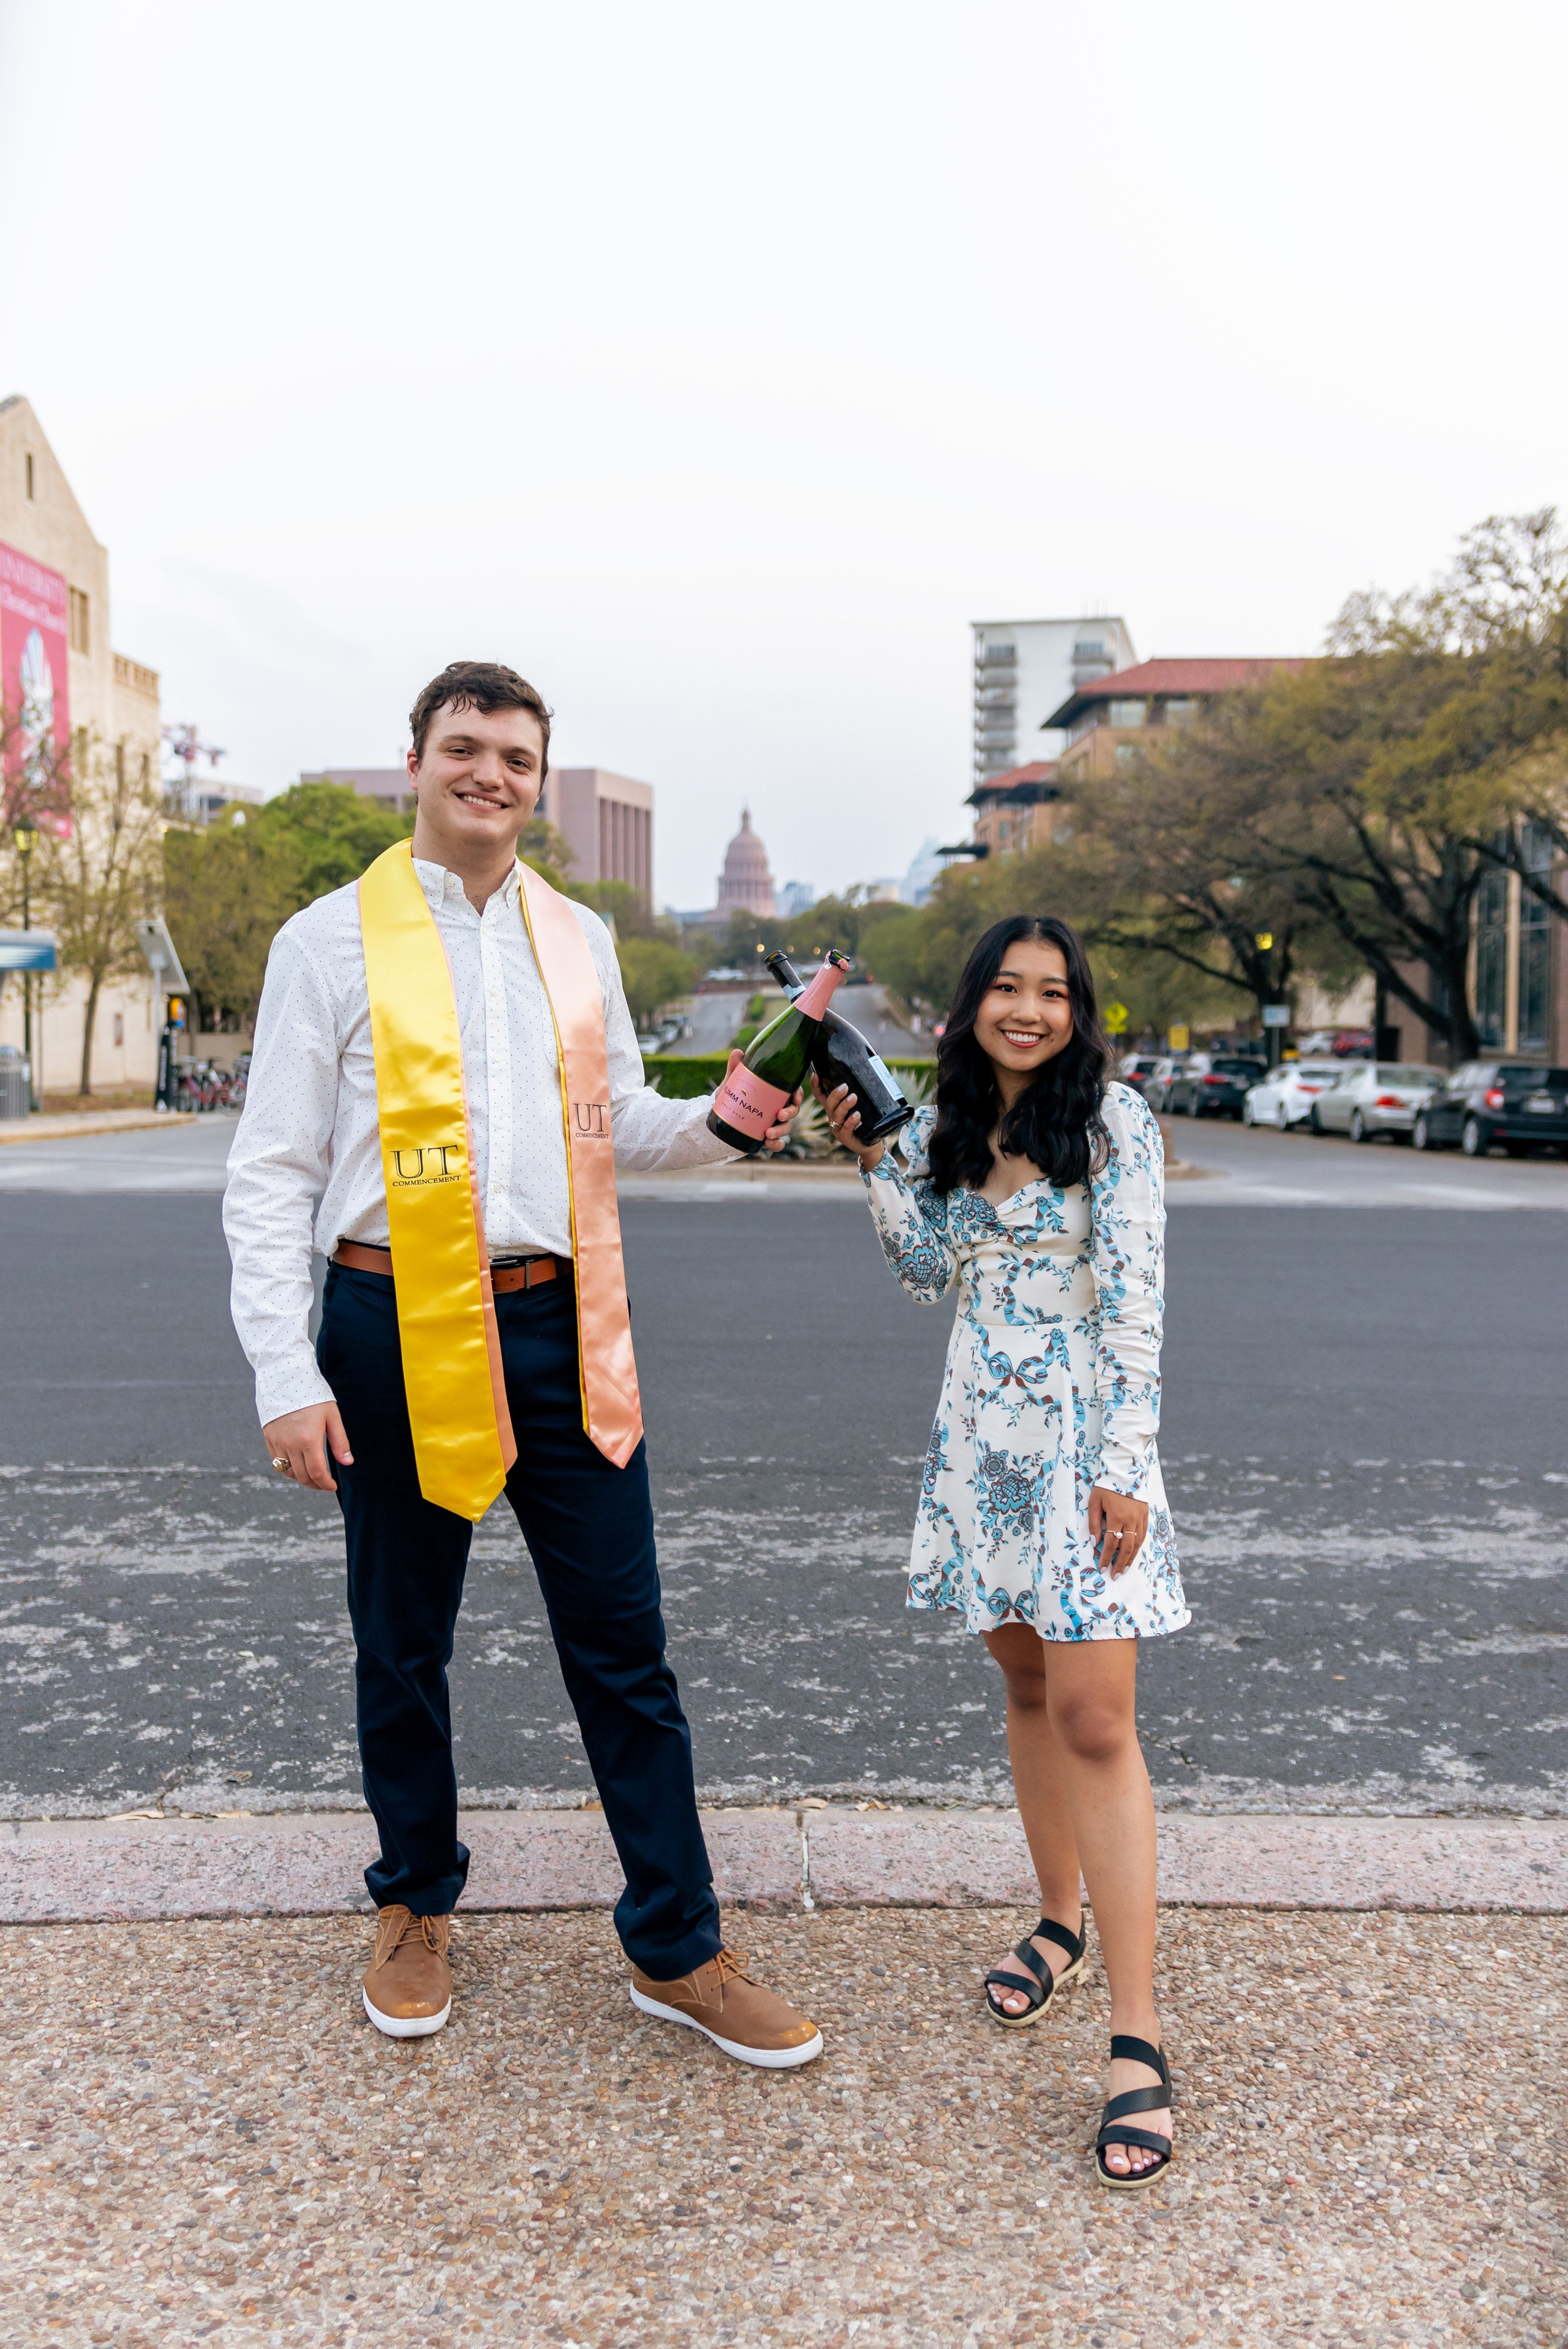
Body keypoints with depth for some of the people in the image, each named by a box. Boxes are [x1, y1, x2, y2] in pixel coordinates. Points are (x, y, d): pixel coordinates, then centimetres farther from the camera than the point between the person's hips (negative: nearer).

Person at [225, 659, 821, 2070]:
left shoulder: (578, 938, 11)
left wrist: (723, 1119, -3)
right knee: (404, 1648, 13)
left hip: (559, 1323, 3)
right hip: (399, 1328, -2)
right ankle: (417, 1910, 36)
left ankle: (679, 1951, 20)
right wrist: (287, 1373, -10)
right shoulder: (333, 941, -1)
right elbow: (272, 1173, -3)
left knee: (624, 1647, 6)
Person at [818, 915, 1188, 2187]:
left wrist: (1125, 1463, -17)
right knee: (1028, 1683, 16)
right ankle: (1061, 1920, 34)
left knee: (1094, 1719, -9)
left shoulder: (1113, 1118, -8)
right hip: (983, 1432, 6)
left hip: (1083, 1436, -5)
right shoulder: (944, 1126, 9)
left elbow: (1134, 1297, -12)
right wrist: (872, 1159, -2)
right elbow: (928, 1268, 8)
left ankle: (1139, 2038, -3)